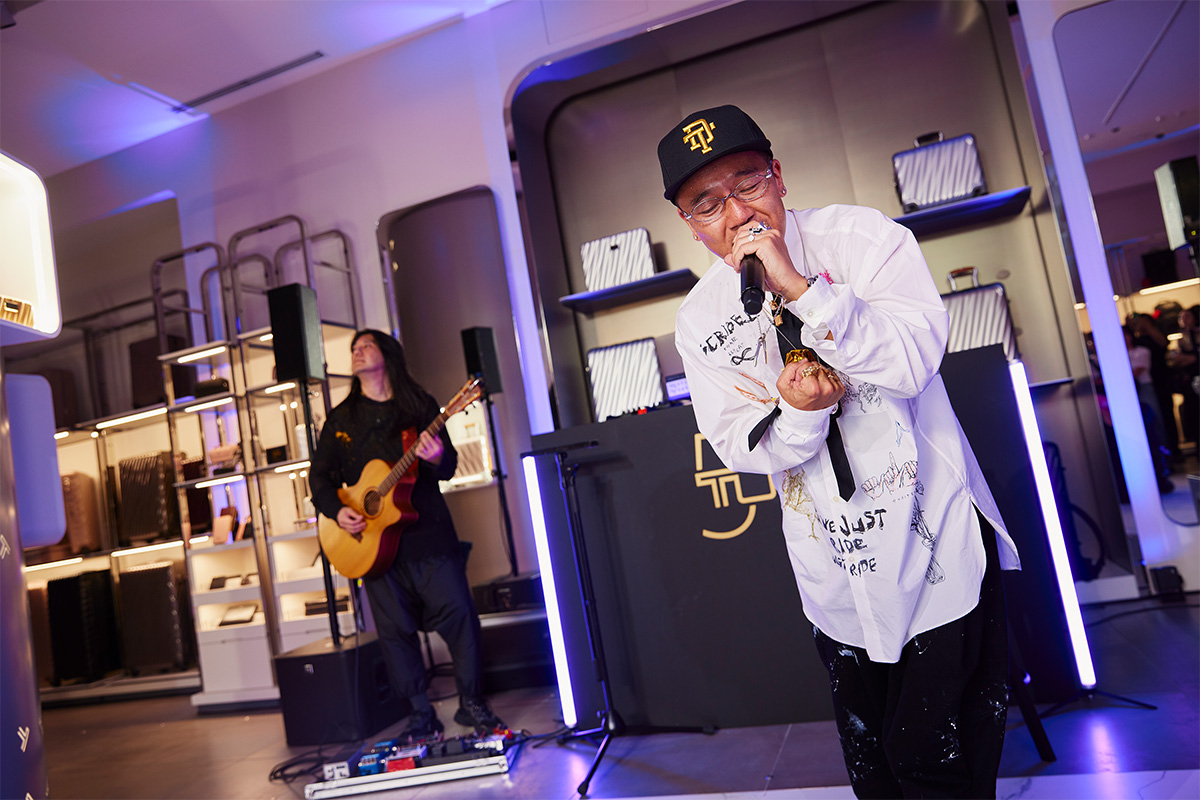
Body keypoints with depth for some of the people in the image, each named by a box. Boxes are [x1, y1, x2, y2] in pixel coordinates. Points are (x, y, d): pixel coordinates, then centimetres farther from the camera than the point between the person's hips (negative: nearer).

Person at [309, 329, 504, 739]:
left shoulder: (420, 405, 6)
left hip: (427, 531, -2)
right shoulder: (340, 419, 12)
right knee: (395, 628, 4)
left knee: (458, 612, -5)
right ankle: (421, 714, 18)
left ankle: (471, 702, 11)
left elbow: (449, 467, 3)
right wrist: (337, 511, -4)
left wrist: (437, 458, -20)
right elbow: (319, 476, 14)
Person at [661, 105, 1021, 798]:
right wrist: (799, 411, -24)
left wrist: (798, 287, -30)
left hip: (936, 547, -3)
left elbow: (913, 361, -22)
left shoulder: (860, 236, -9)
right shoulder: (700, 321, -2)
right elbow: (741, 449, -3)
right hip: (837, 579, 4)